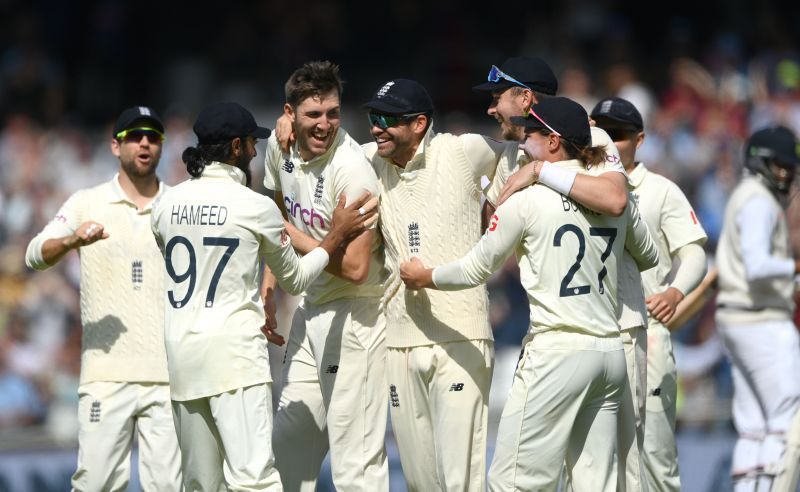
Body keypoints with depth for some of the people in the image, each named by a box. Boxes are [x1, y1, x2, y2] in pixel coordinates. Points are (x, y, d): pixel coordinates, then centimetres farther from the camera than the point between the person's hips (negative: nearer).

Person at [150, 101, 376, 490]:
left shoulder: (165, 204, 8)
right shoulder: (255, 207, -4)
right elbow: (295, 279, 8)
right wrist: (337, 235, 19)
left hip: (181, 353, 6)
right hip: (235, 353, -6)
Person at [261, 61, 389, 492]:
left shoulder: (351, 171, -23)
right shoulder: (280, 147, 2)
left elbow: (355, 268, -26)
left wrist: (296, 239, -15)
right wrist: (270, 278, 21)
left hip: (353, 314, -8)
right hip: (310, 307, 8)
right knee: (288, 447, 16)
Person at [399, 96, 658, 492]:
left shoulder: (527, 200, -6)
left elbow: (476, 270, 3)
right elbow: (649, 258, 25)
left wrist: (423, 277, 21)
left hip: (556, 354, -6)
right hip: (610, 353, 6)